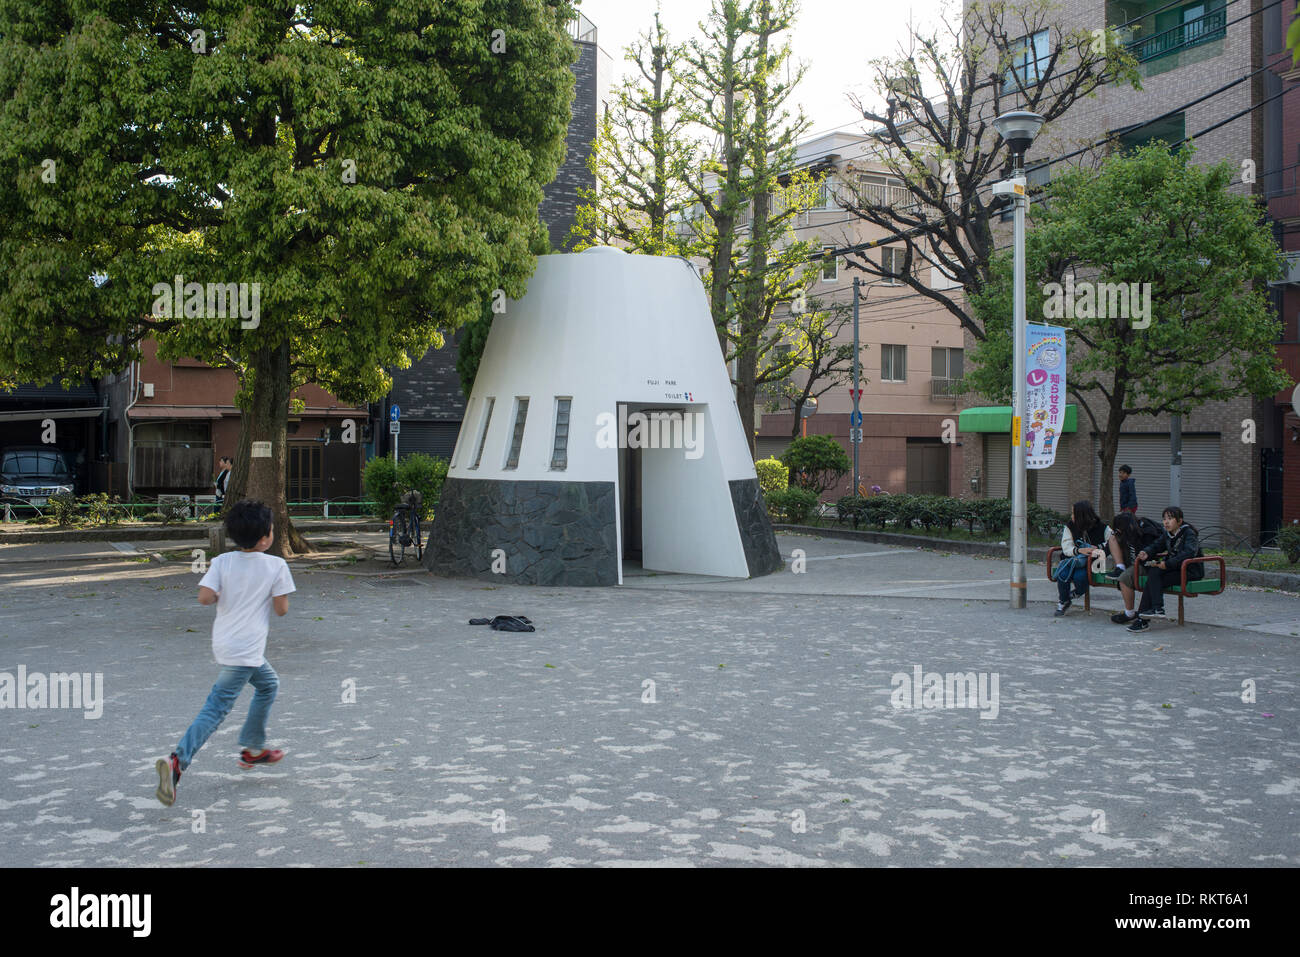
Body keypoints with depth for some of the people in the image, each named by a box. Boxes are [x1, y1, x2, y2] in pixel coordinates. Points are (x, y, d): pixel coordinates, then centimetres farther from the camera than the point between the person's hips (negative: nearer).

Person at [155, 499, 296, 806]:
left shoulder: (222, 562, 2)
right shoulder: (276, 566, -8)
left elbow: (204, 597, -10)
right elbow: (282, 608, -5)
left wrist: (223, 597, 10)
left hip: (224, 641, 7)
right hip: (246, 651, -6)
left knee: (268, 684, 23)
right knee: (216, 708, 0)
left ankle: (253, 749, 28)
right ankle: (177, 761, -9)